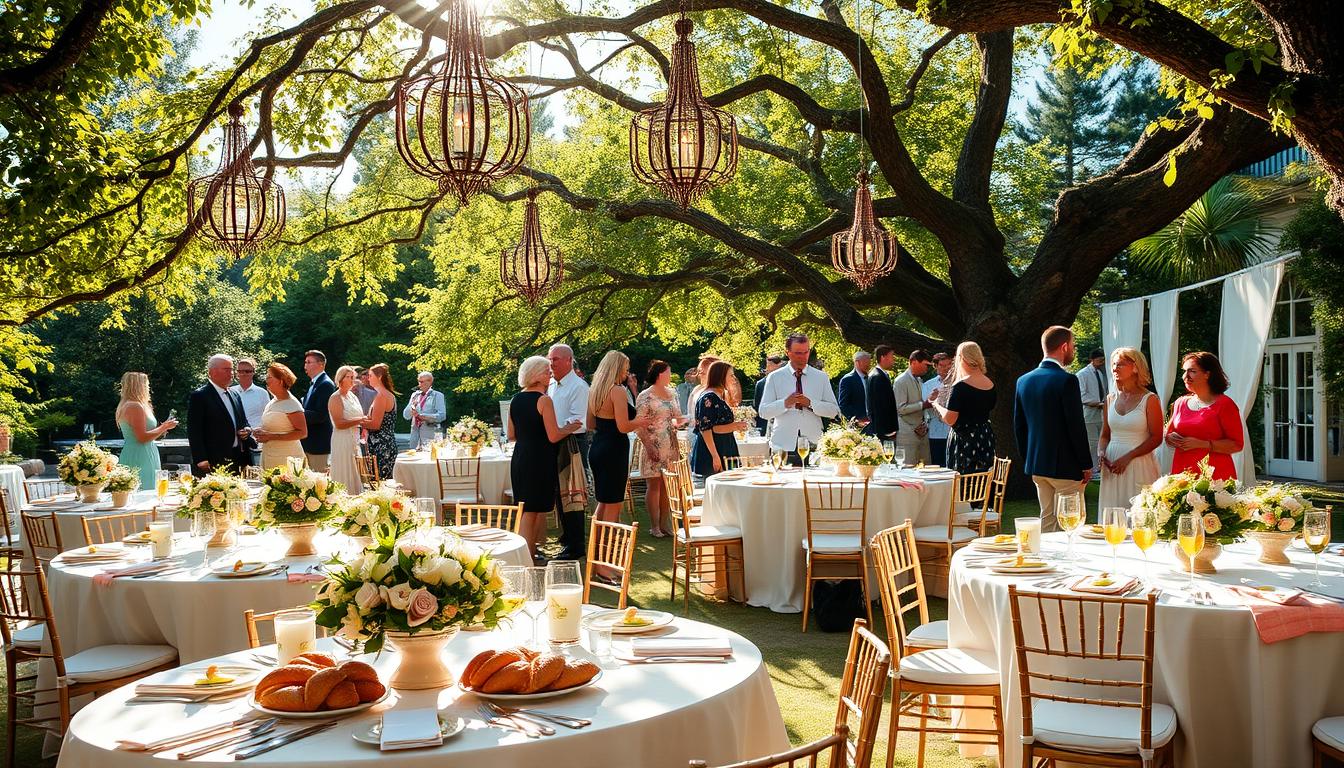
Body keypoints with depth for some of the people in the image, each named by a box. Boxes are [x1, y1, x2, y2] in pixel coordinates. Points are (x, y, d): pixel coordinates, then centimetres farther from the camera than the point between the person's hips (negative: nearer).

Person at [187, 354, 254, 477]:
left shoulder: (235, 396, 19)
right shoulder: (199, 396, -4)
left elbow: (244, 421, 29)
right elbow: (194, 431, -9)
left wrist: (247, 429, 4)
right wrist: (201, 461, -16)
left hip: (237, 461, 7)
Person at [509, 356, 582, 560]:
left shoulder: (515, 400, 8)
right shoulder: (544, 400, -13)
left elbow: (511, 436, 14)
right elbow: (553, 436, -16)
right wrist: (569, 428, 1)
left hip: (519, 458, 7)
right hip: (539, 460, -7)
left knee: (526, 510, 15)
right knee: (532, 511, -1)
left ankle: (530, 551, 24)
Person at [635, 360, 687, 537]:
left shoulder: (671, 394, 13)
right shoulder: (645, 396, -8)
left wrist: (678, 421, 1)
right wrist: (649, 446, -20)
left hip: (671, 447, 6)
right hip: (654, 447, -6)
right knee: (654, 485, -3)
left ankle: (666, 524, 15)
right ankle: (655, 527, 3)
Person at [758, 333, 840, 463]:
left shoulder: (821, 377, 10)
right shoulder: (774, 378, 7)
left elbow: (834, 411, 5)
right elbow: (764, 411, 2)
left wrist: (810, 403, -11)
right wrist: (785, 403, -15)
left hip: (813, 445, 1)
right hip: (783, 445, -1)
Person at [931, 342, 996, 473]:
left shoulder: (960, 387, -15)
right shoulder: (991, 386, 6)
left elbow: (949, 419, -17)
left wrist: (937, 405, 1)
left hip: (963, 439, -7)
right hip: (986, 439, 7)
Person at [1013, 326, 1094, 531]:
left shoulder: (1024, 380, 5)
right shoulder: (1067, 380, -16)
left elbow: (1019, 426, 11)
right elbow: (1077, 426, -16)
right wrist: (1086, 464, -7)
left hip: (1037, 465, 7)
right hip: (1065, 466, -7)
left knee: (1047, 518, 15)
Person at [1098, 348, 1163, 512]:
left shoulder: (1149, 399, -3)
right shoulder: (1111, 399, 11)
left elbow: (1156, 438, -7)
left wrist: (1127, 457, -15)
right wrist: (1101, 452, -3)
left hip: (1139, 465, -4)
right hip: (1112, 465, 4)